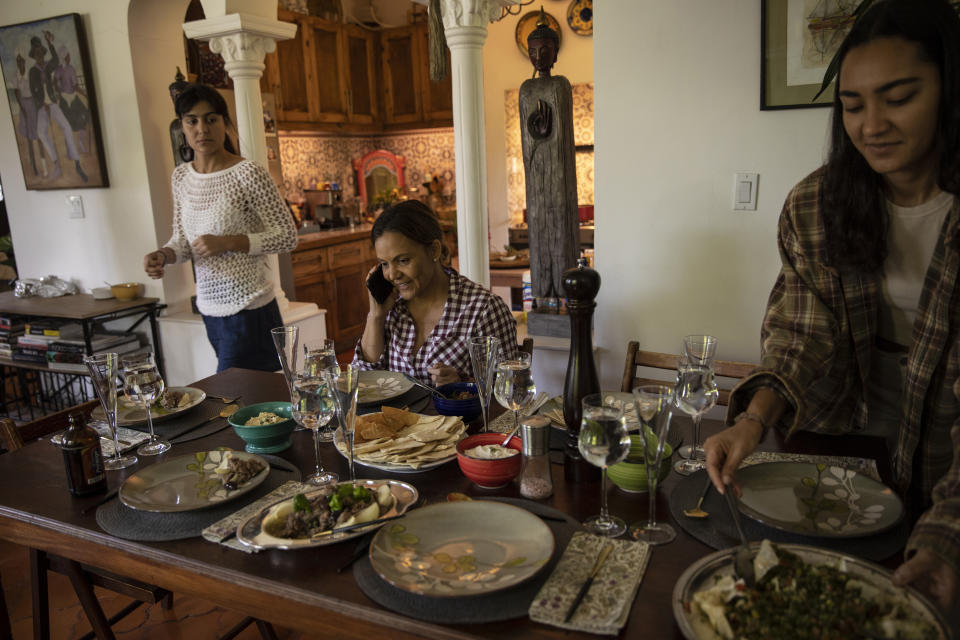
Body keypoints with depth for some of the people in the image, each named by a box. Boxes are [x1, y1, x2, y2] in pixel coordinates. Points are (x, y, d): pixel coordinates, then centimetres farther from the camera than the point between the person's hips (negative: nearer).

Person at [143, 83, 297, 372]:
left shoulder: (248, 174, -12)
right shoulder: (181, 176, 8)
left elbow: (288, 236, -11)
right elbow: (183, 240, 15)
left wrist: (227, 242, -20)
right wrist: (163, 255, -7)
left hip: (248, 308, -6)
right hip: (210, 308, 6)